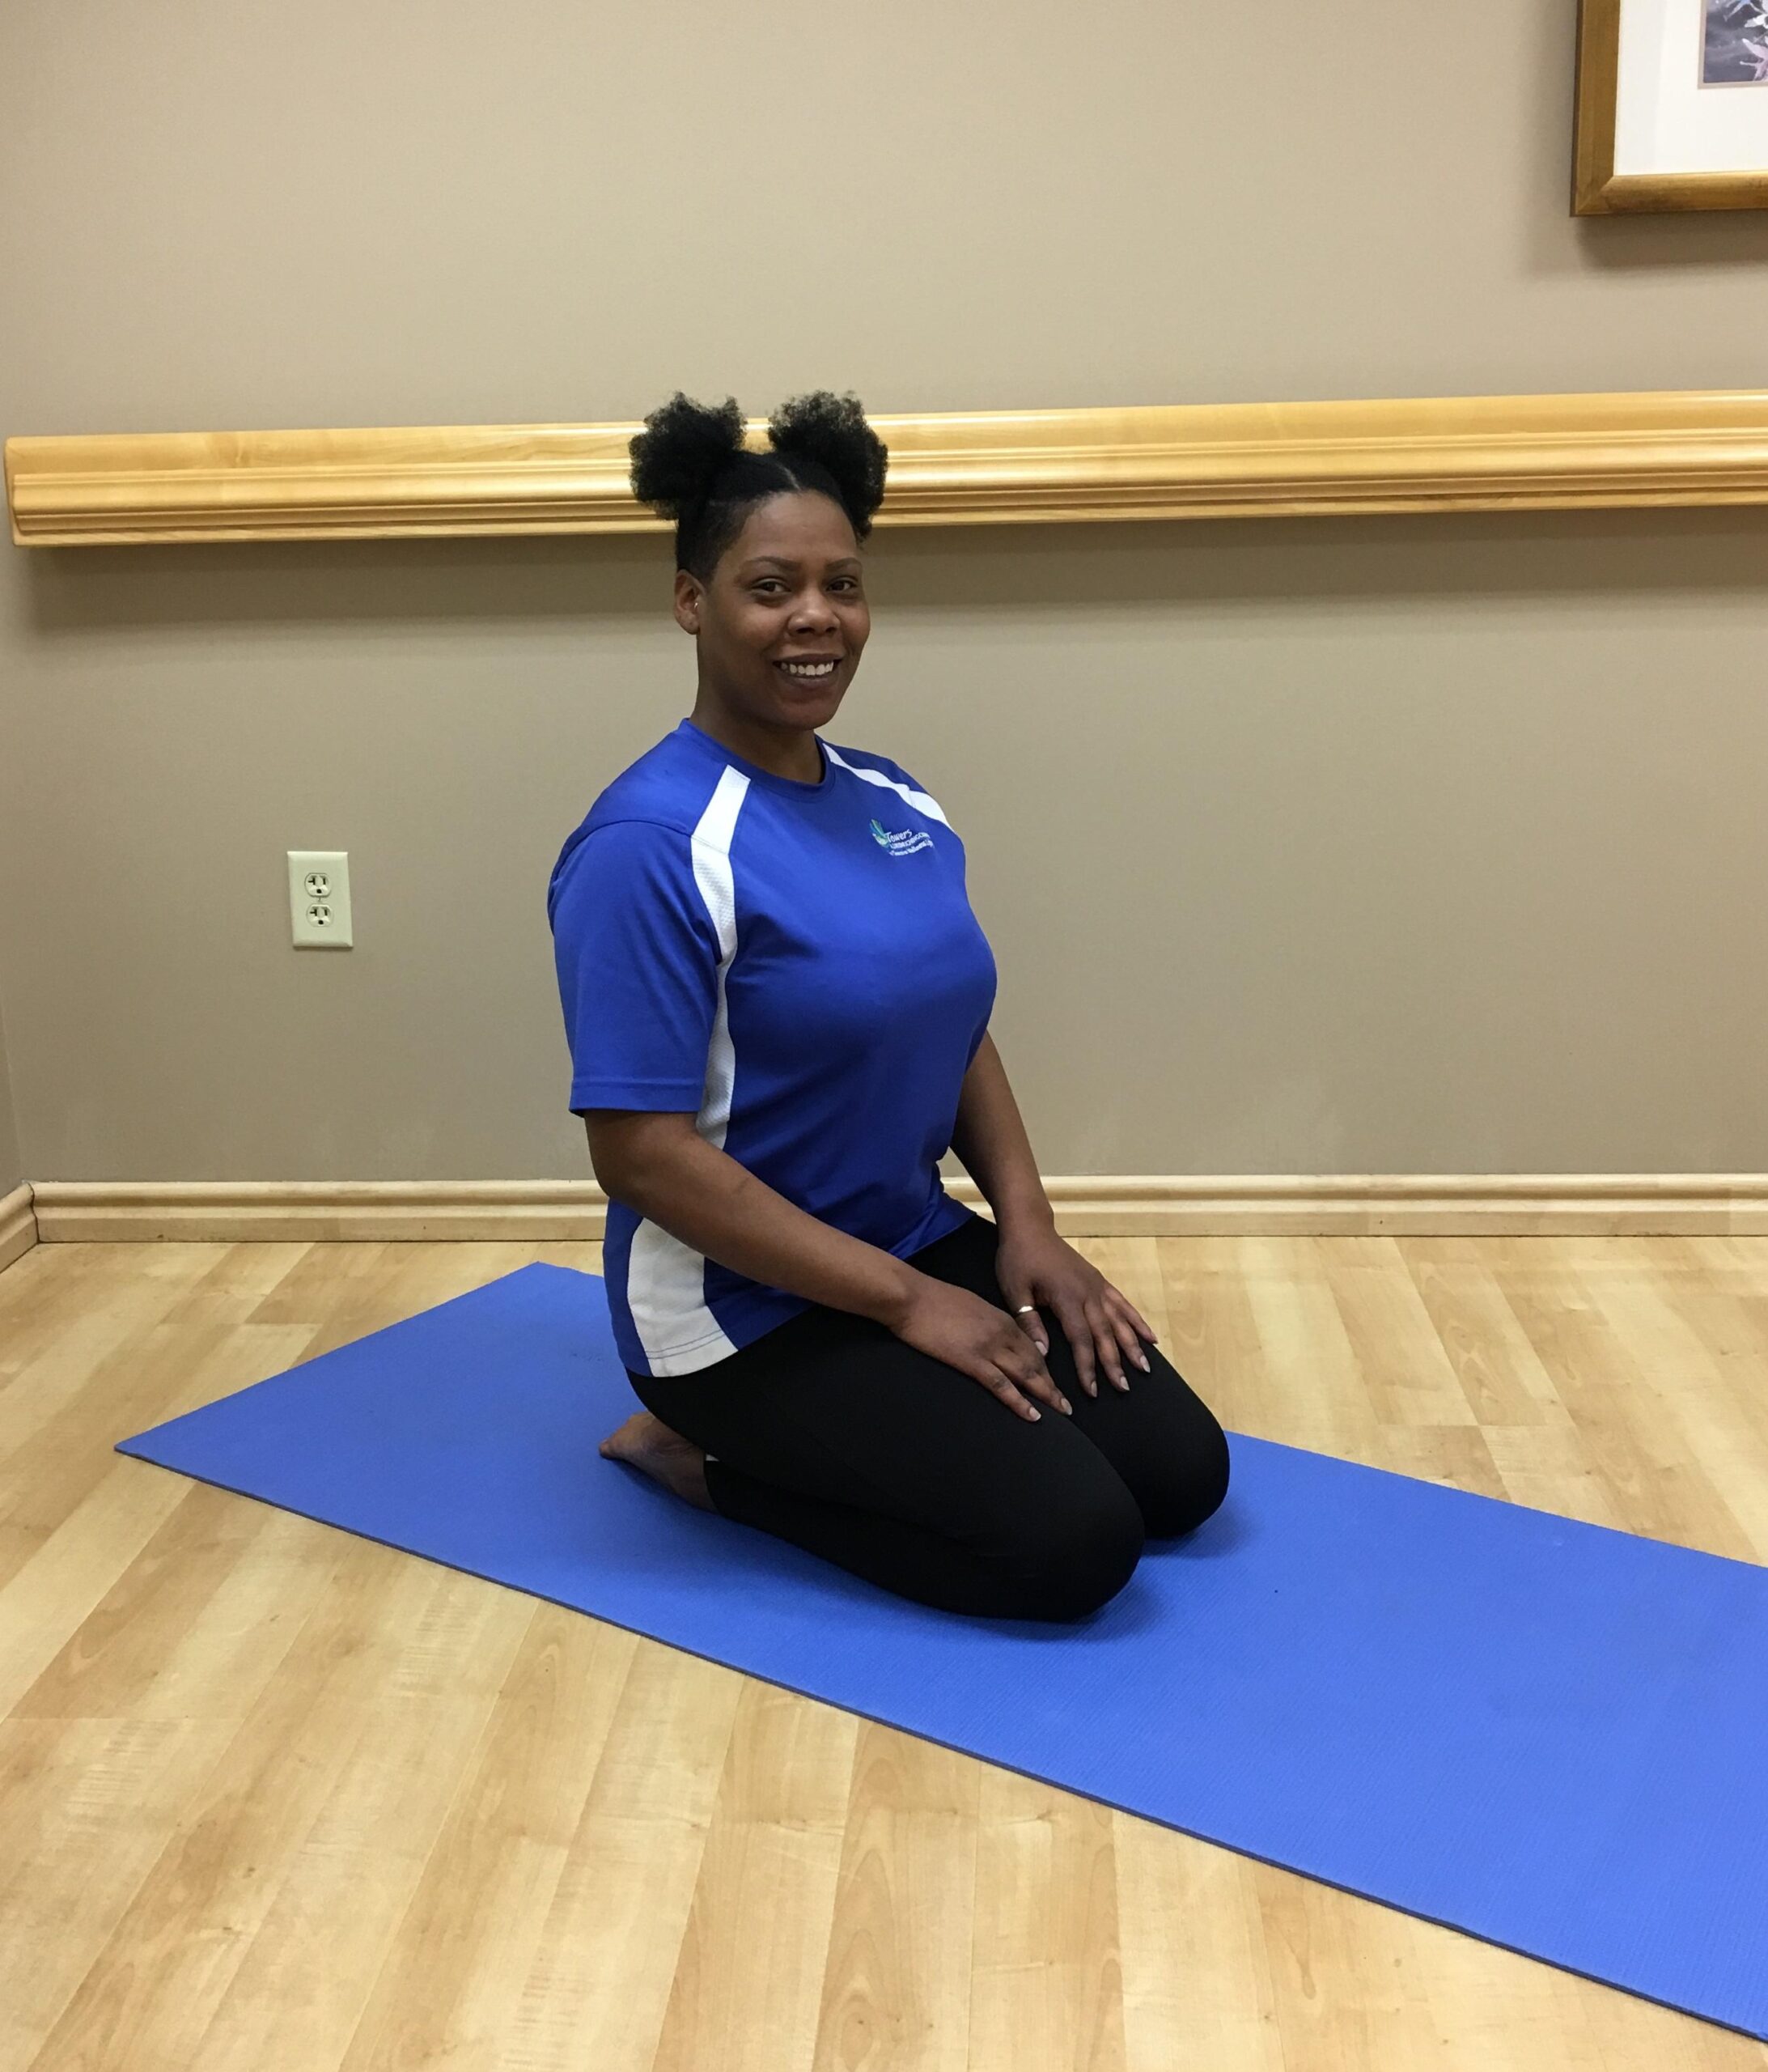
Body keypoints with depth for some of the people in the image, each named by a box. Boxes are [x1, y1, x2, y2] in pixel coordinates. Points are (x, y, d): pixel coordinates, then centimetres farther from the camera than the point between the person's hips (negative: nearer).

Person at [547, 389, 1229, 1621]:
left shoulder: (897, 804, 4)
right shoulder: (652, 848, -21)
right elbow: (644, 1156, -23)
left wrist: (1028, 1226, -3)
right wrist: (906, 1302, -21)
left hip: (924, 1243, 8)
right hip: (747, 1305, -8)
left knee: (1179, 1474, 1)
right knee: (1074, 1539, -15)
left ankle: (814, 1442, 15)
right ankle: (709, 1454, 3)